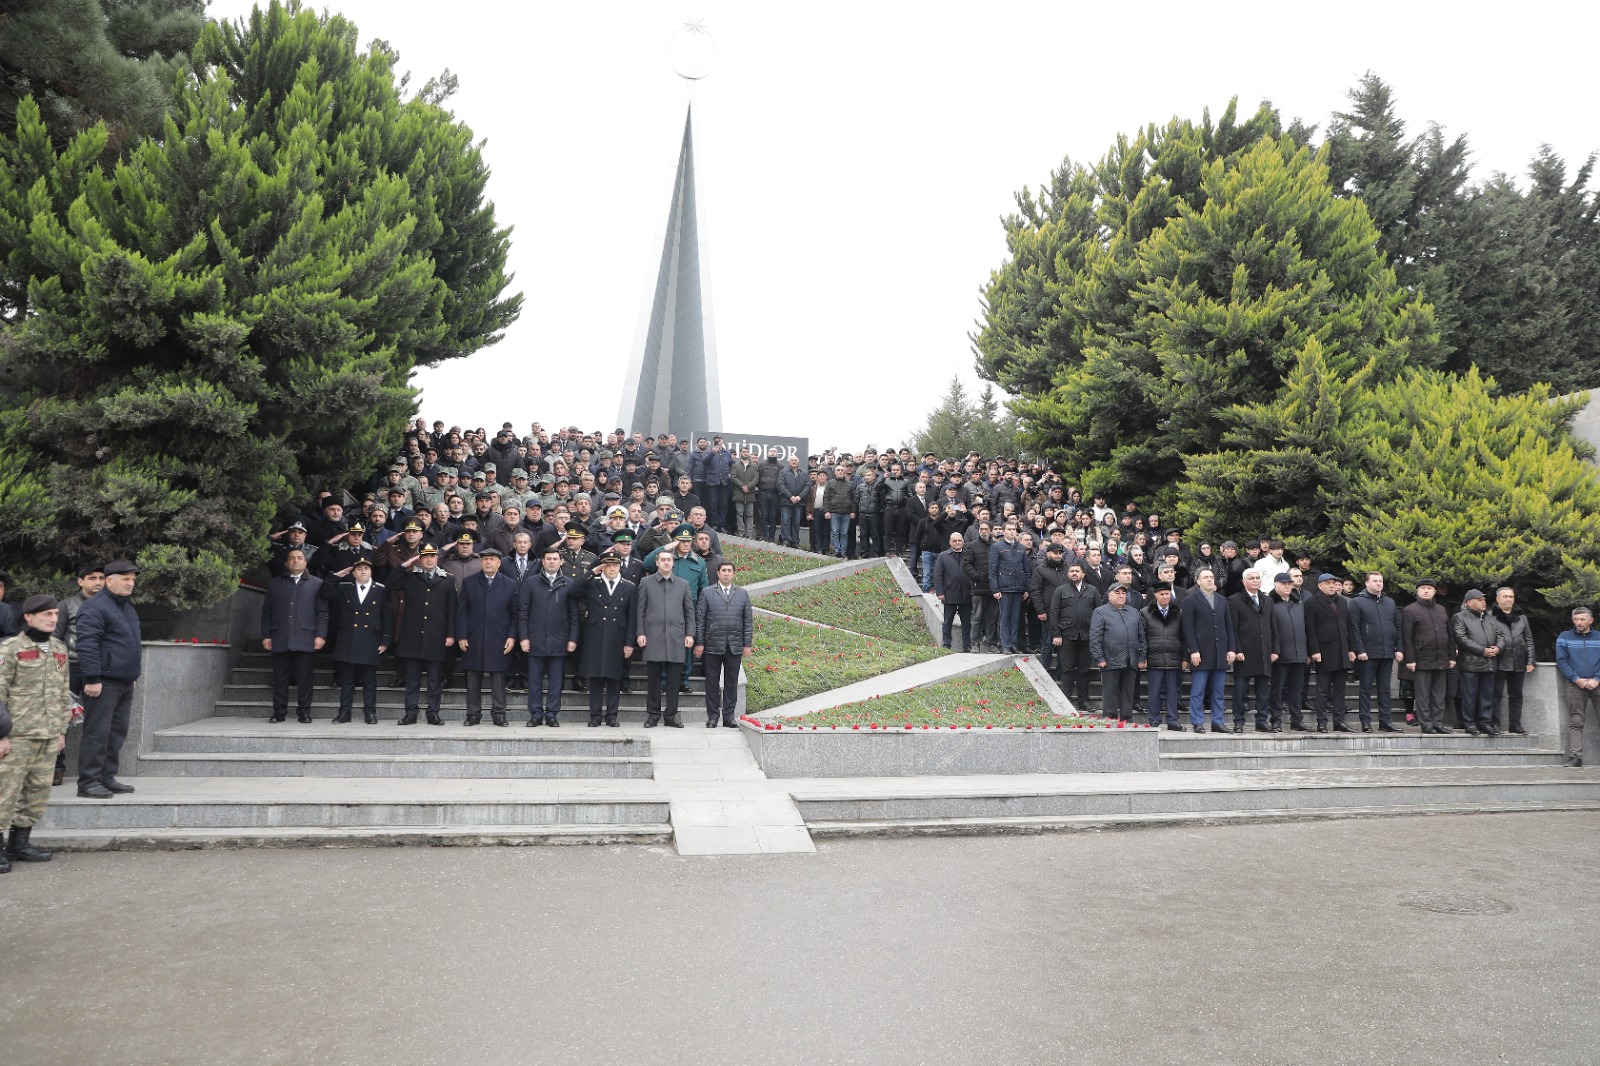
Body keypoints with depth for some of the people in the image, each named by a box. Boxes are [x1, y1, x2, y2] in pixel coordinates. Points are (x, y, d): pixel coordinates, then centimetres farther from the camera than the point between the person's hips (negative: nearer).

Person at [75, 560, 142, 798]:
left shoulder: (128, 608, 18)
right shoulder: (96, 608, -11)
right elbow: (86, 645, -17)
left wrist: (134, 673, 25)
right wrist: (92, 678, -20)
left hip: (125, 683, 9)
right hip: (104, 684, -9)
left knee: (117, 733, 11)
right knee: (97, 733, -6)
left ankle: (107, 778, 18)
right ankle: (88, 782, -1)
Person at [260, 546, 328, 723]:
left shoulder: (317, 584, 10)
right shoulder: (274, 584, 17)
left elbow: (322, 612, 4)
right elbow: (266, 612, 13)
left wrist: (320, 635, -6)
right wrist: (265, 636, 4)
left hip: (305, 640, -2)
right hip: (280, 640, 2)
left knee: (304, 678, -1)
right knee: (280, 677, 3)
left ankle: (304, 712, 5)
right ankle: (279, 712, 9)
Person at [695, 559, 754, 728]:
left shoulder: (743, 594, 10)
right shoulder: (707, 593, 4)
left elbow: (748, 620, 9)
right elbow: (700, 619, 2)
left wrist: (747, 644, 3)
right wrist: (699, 643, -4)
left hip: (735, 647, 2)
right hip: (713, 646, -1)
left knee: (732, 682, 5)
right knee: (712, 682, 3)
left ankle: (729, 716, 13)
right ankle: (713, 716, 11)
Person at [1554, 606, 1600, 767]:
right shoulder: (1564, 637, 11)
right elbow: (1561, 661, 3)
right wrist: (1577, 679, -8)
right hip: (1575, 686, -1)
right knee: (1575, 722, -5)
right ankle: (1575, 756, -10)